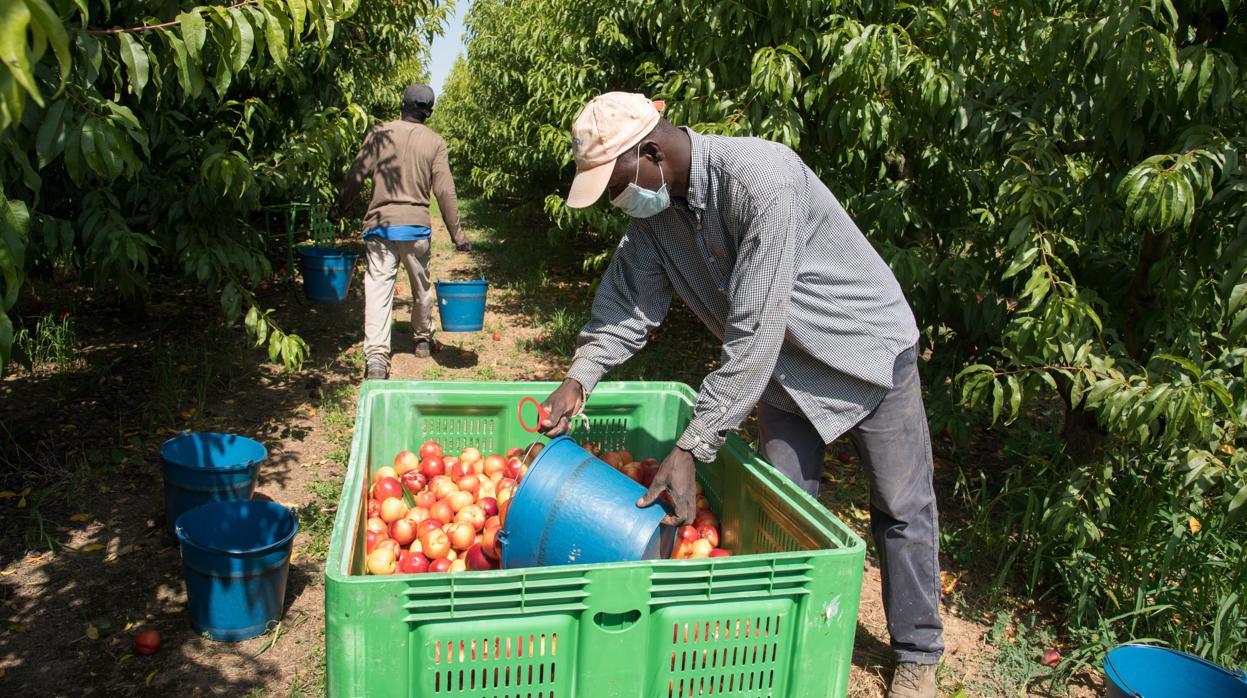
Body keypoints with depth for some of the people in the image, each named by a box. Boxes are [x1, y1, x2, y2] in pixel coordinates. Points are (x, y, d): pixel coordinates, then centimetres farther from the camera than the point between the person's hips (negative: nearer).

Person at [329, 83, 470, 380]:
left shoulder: (379, 134, 1)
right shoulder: (434, 142, 0)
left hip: (379, 223, 0)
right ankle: (423, 339, 36)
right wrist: (457, 234, 0)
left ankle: (376, 355, -12)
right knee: (421, 286, 19)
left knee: (378, 288, -2)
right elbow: (445, 192, -4)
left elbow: (356, 176, -2)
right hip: (416, 224, 0)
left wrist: (338, 208, 12)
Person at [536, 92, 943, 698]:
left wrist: (690, 450, -35)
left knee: (902, 510, 7)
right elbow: (630, 297, -4)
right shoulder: (653, 204, -10)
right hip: (784, 365, 6)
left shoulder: (761, 181, -35)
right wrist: (579, 378, -19)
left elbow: (754, 335, -37)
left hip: (869, 348, -6)